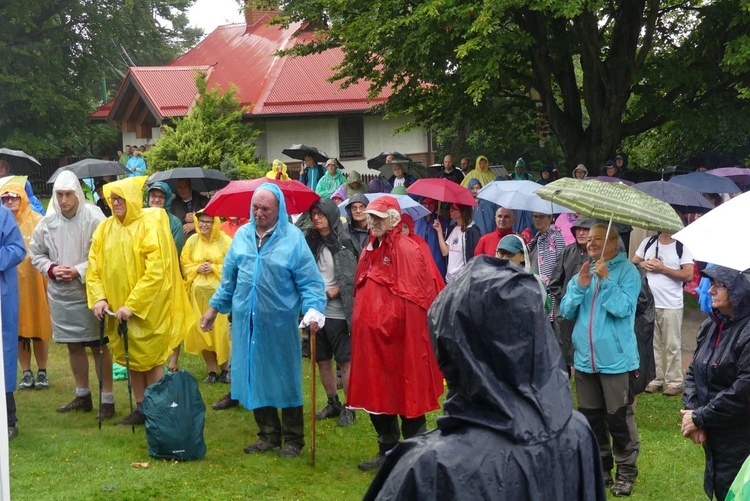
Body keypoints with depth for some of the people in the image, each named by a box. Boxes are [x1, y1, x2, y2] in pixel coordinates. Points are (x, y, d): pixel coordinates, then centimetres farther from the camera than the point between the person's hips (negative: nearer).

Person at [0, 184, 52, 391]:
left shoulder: (37, 220, -2)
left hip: (34, 280, -2)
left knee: (38, 326, 3)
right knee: (18, 329, 4)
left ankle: (42, 372, 13)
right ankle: (27, 373, 11)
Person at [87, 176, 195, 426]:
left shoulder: (150, 224, -13)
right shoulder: (105, 228, 4)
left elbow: (156, 270, -20)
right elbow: (94, 267, 5)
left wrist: (132, 306, -22)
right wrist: (98, 298, -10)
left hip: (149, 308, -5)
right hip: (117, 309, 5)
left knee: (151, 360, 1)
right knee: (131, 359, 12)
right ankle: (140, 409, 23)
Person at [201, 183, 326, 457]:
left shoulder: (293, 238, -5)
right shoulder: (242, 235, 8)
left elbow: (310, 282, -7)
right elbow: (229, 278, 18)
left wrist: (313, 310, -22)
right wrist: (214, 307, 16)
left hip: (280, 324, -4)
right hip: (247, 322, 4)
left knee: (285, 380, 3)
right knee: (255, 379, 9)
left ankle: (293, 439, 13)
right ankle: (269, 435, 22)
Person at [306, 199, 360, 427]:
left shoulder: (345, 242, -7)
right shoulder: (311, 243, 7)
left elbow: (356, 275, -8)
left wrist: (336, 290, -13)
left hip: (339, 312, -5)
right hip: (317, 310, 5)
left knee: (345, 361, -1)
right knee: (323, 361, 12)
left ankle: (349, 408, 9)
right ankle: (333, 403, 26)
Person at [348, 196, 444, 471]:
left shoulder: (408, 250, -11)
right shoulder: (369, 251, 13)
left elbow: (415, 299, -14)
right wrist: (359, 328, 15)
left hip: (401, 338, -8)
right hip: (371, 336, 8)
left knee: (407, 395, 0)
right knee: (377, 394, 13)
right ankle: (387, 450, 26)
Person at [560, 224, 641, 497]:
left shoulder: (627, 271, -6)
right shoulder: (584, 272, 11)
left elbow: (623, 308, -17)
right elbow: (566, 311, 6)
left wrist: (605, 280, -23)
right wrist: (580, 285, -9)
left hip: (616, 359, -6)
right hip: (585, 358, 6)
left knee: (619, 418, -2)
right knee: (591, 418, 13)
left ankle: (626, 472, 9)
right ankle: (600, 468, 25)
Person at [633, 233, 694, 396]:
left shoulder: (682, 247, -5)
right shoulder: (648, 242, 7)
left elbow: (688, 275, -13)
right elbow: (633, 263, 14)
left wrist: (662, 269, -15)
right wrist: (644, 264, -8)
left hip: (671, 306, -4)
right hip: (648, 303, 4)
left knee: (672, 346, 1)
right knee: (652, 343, 10)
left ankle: (674, 382, 6)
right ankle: (655, 379, 18)